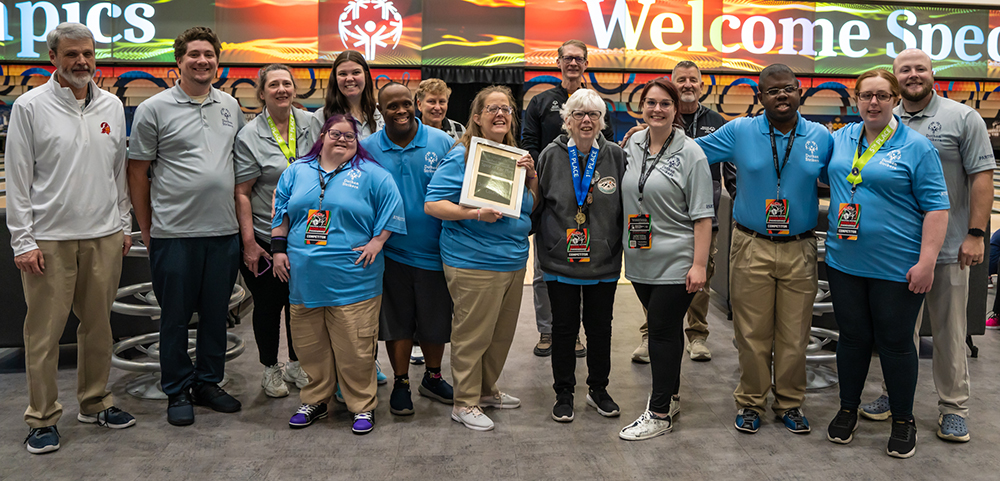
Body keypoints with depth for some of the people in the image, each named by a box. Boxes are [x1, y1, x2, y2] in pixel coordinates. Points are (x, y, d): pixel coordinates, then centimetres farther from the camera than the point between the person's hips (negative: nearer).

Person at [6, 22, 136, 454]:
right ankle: (42, 418, 15)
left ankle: (95, 403, 26)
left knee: (98, 325, 12)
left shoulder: (112, 106, 9)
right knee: (44, 332, 2)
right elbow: (17, 179, -4)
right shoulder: (30, 107, -3)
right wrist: (23, 240, -8)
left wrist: (124, 224, 13)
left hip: (104, 236, 4)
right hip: (49, 239, -4)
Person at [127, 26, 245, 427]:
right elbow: (138, 170, 0)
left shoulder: (231, 106, 10)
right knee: (175, 317, 6)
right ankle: (177, 391, 19)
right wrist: (146, 229, 0)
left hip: (224, 230, 4)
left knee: (216, 314, 12)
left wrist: (240, 212, 12)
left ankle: (208, 383, 26)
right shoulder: (154, 109, -3)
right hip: (174, 233, -4)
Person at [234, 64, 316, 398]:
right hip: (265, 237, -3)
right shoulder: (249, 136, -8)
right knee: (268, 304, 7)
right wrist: (249, 242, -14)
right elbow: (241, 193, -9)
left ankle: (296, 364, 32)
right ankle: (270, 368, 25)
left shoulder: (311, 123, 3)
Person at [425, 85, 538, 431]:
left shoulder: (515, 155, 12)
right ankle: (465, 403, 15)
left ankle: (487, 390, 34)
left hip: (513, 260, 8)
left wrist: (531, 175, -1)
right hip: (474, 263, -7)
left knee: (502, 334, 17)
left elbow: (532, 206, 17)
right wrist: (476, 214, -26)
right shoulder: (461, 156, -10)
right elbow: (432, 204, -14)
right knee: (472, 335, 0)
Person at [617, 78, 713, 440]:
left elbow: (702, 215, -11)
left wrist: (699, 264, -16)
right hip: (641, 259, 6)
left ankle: (660, 413, 6)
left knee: (663, 331, -3)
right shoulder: (632, 145, 8)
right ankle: (670, 397, 30)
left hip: (676, 261, -5)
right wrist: (626, 245, 14)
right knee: (661, 327, 16)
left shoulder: (690, 153, -8)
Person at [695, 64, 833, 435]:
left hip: (799, 249, 1)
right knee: (752, 333, 4)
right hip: (752, 247, -1)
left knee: (795, 334, 8)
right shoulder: (738, 132, 1)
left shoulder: (821, 137, 5)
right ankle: (750, 402, 21)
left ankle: (790, 403, 25)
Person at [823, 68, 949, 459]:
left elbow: (936, 207, -8)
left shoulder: (916, 147, -6)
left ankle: (903, 421, 22)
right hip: (845, 262, 4)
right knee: (852, 338, 13)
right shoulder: (841, 139, 7)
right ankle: (847, 410, 29)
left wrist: (926, 261, -15)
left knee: (895, 342, 5)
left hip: (897, 267, -4)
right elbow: (829, 177, 27)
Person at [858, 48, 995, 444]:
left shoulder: (963, 118, -2)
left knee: (949, 331, 5)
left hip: (948, 247, -3)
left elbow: (981, 177, -5)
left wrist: (976, 234, -12)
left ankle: (953, 407, 17)